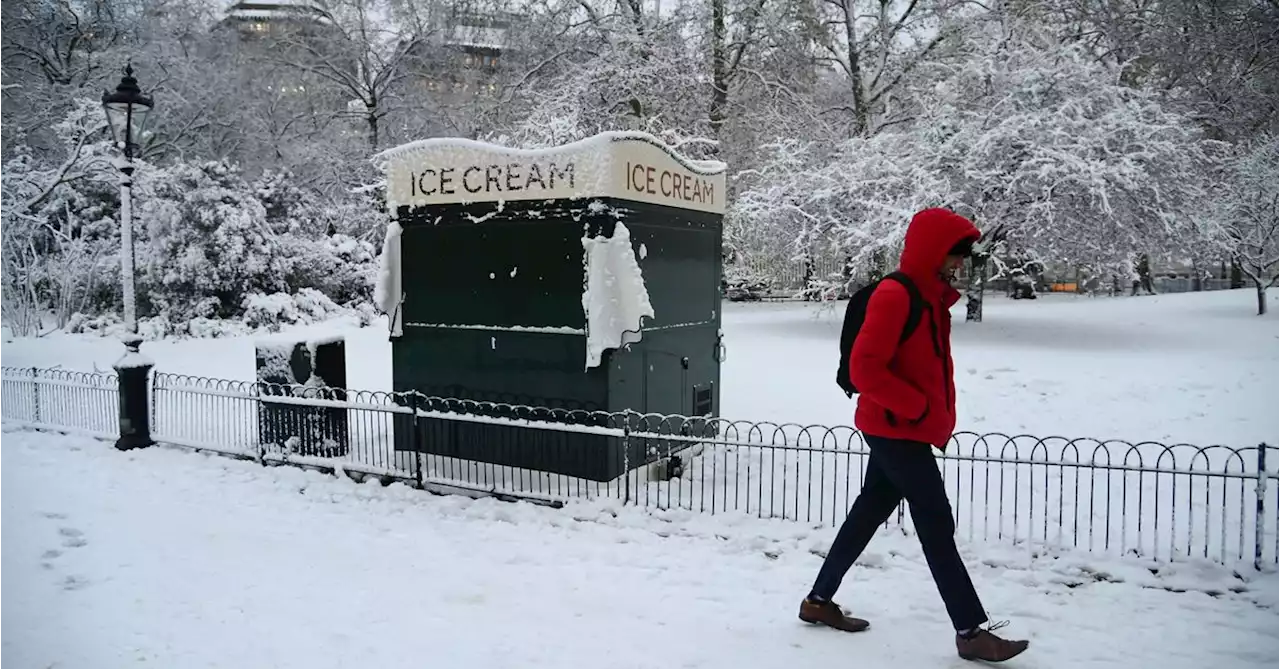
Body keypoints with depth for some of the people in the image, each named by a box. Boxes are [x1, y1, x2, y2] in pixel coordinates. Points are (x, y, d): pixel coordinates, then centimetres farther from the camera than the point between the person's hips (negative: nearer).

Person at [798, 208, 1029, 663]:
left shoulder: (933, 296, 12)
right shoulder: (894, 296, -19)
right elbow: (863, 368, -24)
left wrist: (939, 418, 10)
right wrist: (917, 407, -19)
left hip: (902, 430, 10)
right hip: (896, 430, -10)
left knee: (868, 513, 15)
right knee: (937, 527, -5)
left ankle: (819, 601, 27)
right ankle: (971, 632, 3)